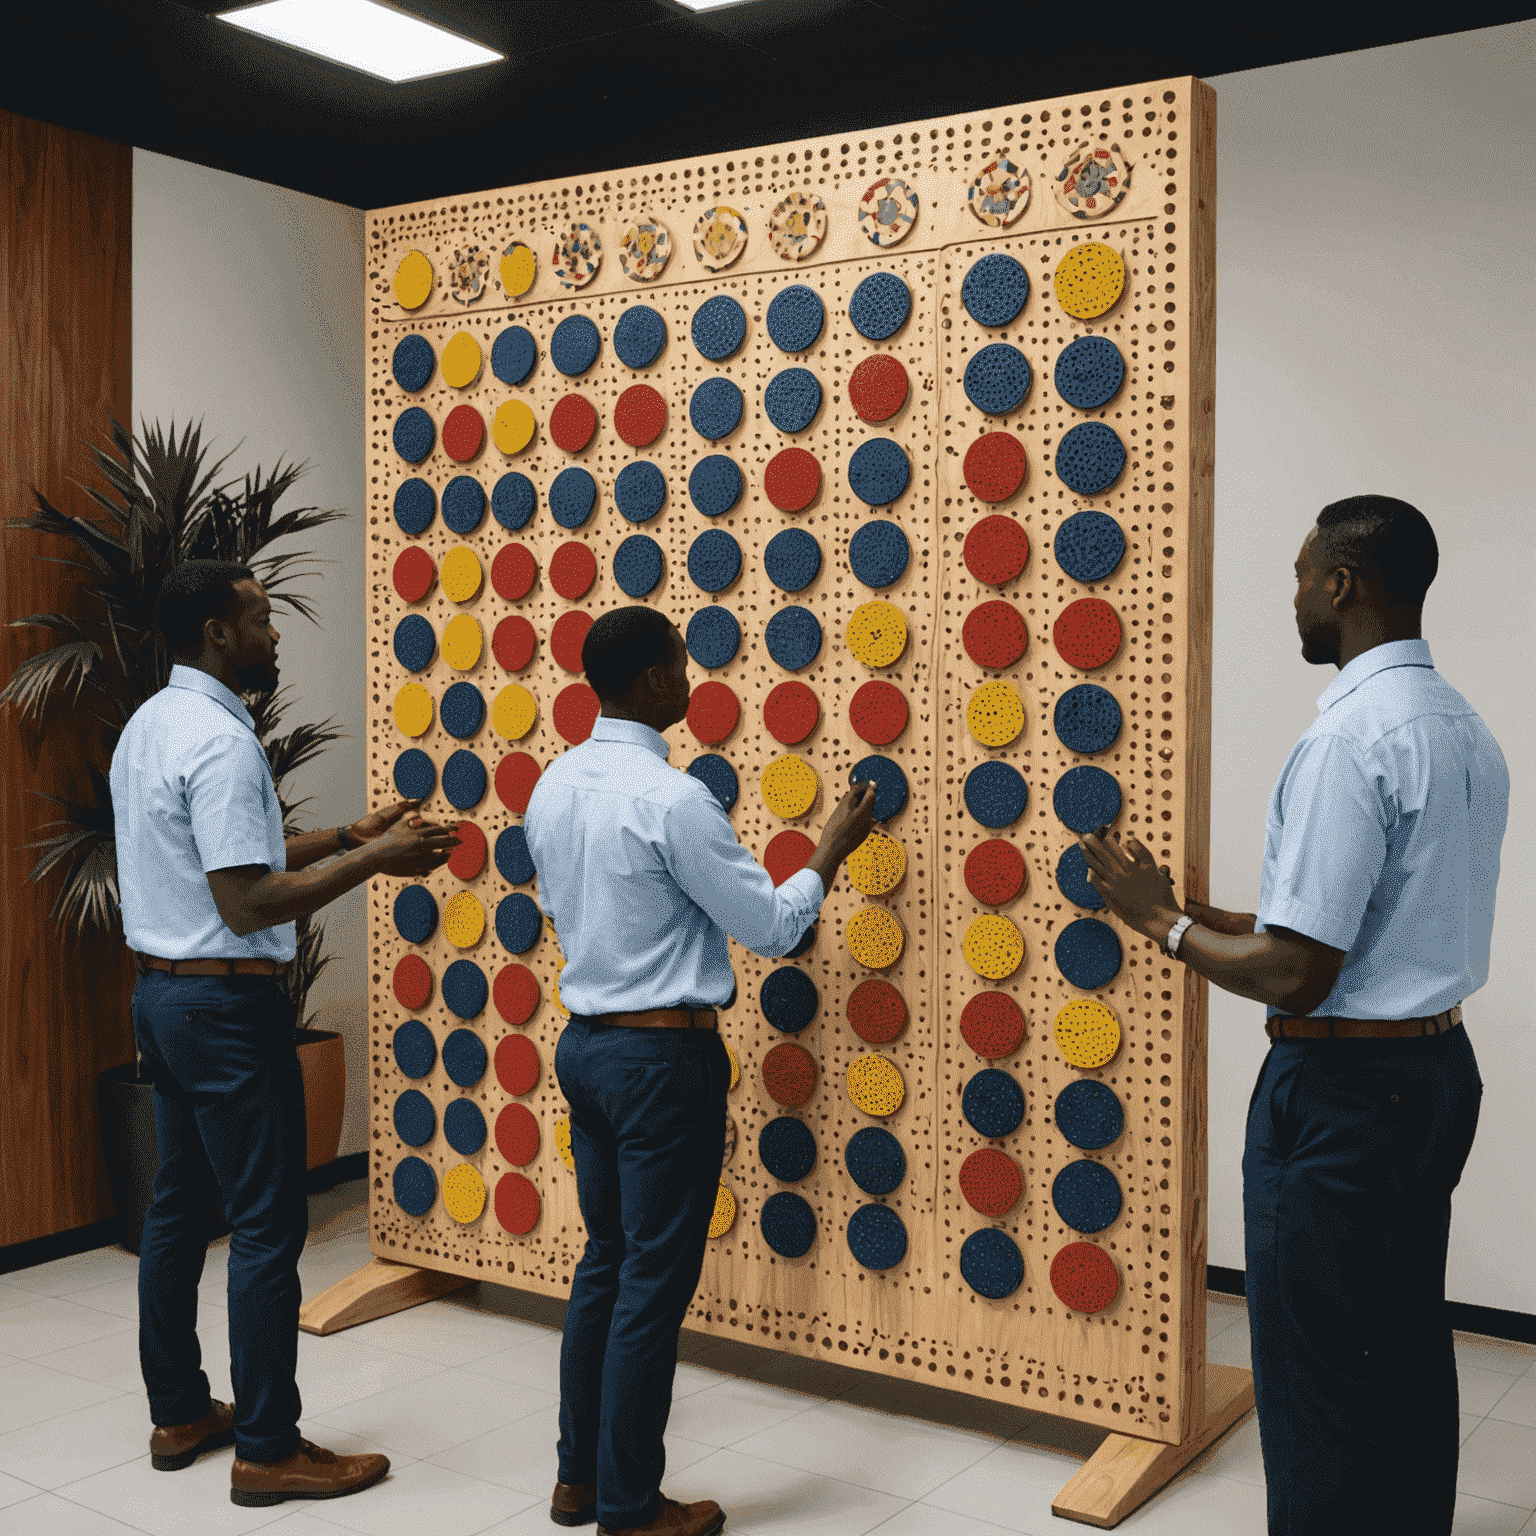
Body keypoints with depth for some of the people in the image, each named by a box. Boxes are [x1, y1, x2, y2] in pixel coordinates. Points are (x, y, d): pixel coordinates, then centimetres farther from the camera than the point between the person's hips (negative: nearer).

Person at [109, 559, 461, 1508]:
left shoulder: (150, 726, 12)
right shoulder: (221, 741, -20)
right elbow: (248, 902, -24)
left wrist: (347, 837, 13)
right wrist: (372, 861, -18)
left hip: (163, 994, 10)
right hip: (228, 1004, -10)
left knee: (181, 1207, 17)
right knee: (267, 1224, -3)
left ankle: (179, 1413, 29)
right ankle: (269, 1451, 6)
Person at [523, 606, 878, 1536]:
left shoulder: (553, 788, 5)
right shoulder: (672, 800, -20)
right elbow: (774, 928, -13)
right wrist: (832, 850, 1)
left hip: (584, 1041, 8)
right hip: (664, 1055, -8)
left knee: (607, 1260, 18)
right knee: (656, 1280, 3)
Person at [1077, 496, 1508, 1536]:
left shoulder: (1352, 737, -22)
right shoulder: (1466, 731, 9)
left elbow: (1295, 975, -24)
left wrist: (1161, 919, -8)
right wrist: (1217, 916, 14)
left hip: (1342, 1089, -10)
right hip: (1439, 1068, 10)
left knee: (1318, 1385, 3)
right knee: (1408, 1360, 22)